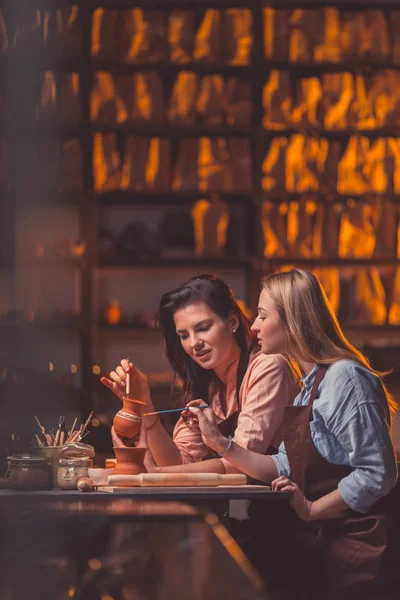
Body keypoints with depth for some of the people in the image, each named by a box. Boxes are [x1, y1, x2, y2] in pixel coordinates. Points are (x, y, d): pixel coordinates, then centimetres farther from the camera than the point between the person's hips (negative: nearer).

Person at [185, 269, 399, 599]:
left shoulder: (344, 377, -16)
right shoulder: (310, 386, 15)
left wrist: (312, 509, -16)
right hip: (319, 544, 9)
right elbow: (286, 469, 10)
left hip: (356, 548, -9)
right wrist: (220, 443, 4)